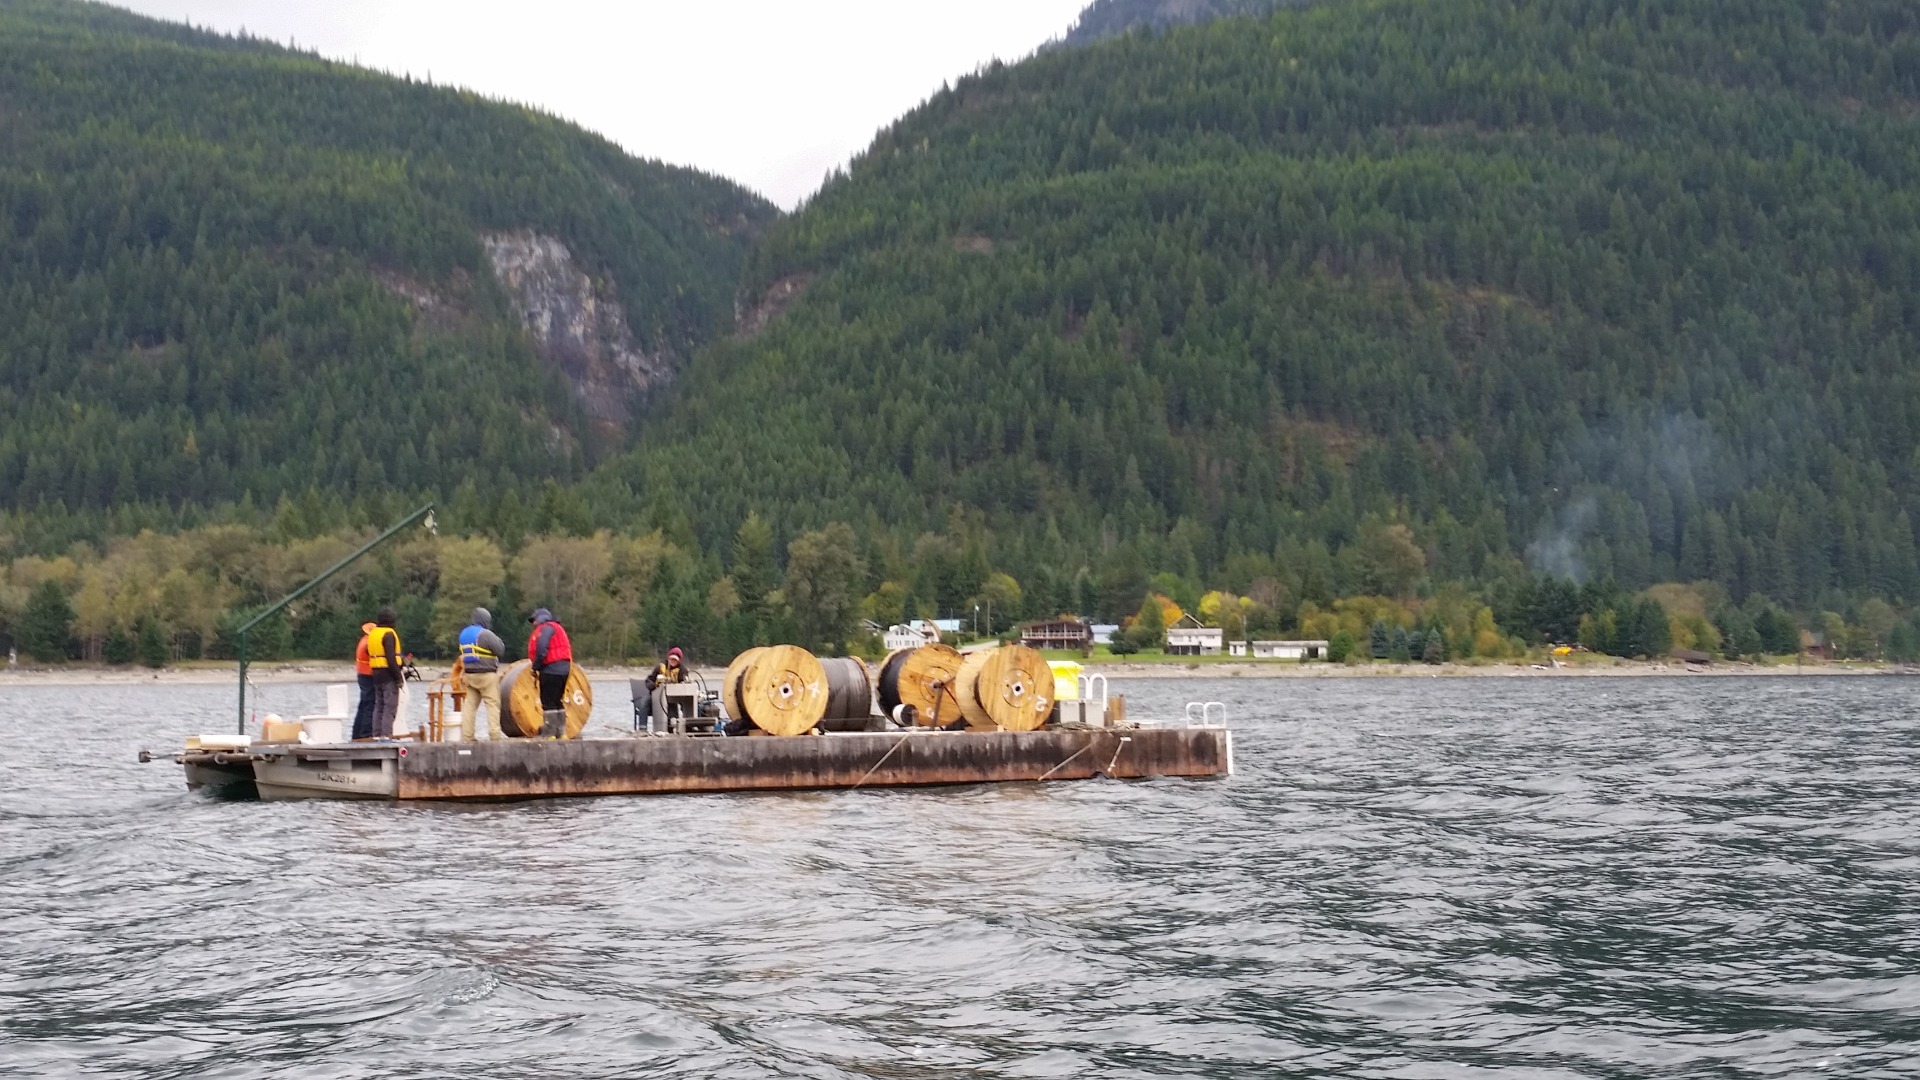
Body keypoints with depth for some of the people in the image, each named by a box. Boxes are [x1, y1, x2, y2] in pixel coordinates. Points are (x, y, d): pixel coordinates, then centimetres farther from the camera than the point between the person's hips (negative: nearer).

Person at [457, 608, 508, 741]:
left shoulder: (464, 634, 13)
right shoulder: (486, 634, -13)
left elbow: (463, 655, 17)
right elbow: (500, 649, -11)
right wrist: (498, 640, 6)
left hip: (469, 675, 7)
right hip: (487, 675, -7)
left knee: (469, 705, 6)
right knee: (493, 705, -3)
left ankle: (467, 736, 3)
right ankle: (494, 735, -8)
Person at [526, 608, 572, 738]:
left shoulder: (546, 628, -6)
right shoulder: (557, 628, 23)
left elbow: (541, 649, -20)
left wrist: (536, 667, -12)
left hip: (551, 669, -10)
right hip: (562, 668, 10)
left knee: (548, 703, -7)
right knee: (557, 701, 16)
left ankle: (549, 734, -8)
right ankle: (561, 732, 18)